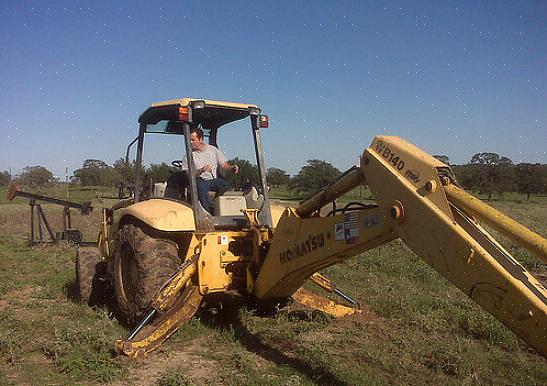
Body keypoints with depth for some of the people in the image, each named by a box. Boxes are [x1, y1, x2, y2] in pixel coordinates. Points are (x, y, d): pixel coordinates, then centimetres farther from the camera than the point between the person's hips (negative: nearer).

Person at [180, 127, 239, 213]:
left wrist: (232, 167, -14)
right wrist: (202, 170, -15)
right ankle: (209, 212, -39)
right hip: (201, 180, -1)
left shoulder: (213, 149, 14)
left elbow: (224, 165, 10)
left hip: (215, 180, 1)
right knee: (200, 185, -37)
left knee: (225, 183, -32)